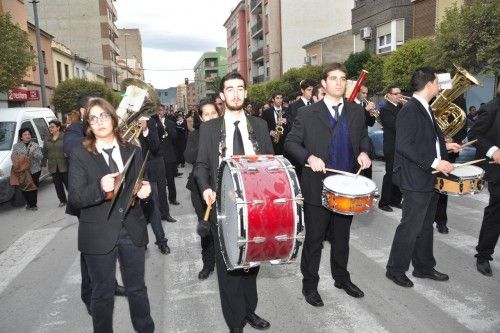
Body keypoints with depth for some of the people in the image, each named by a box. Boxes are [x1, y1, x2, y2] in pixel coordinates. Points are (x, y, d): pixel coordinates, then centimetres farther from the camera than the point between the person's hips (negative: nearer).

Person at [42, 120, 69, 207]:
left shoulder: (65, 137, -5)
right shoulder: (47, 140, 12)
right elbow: (45, 153, 15)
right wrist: (44, 164, 12)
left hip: (64, 165, -5)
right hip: (53, 166, 5)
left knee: (67, 183, 0)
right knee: (58, 184, 10)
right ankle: (62, 200, 21)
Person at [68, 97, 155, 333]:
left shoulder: (132, 151, 6)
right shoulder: (80, 154, -4)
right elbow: (74, 198, -10)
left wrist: (145, 192, -12)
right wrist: (99, 188, -28)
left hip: (132, 231, 3)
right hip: (99, 234, -2)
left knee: (137, 288, 17)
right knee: (102, 293, 13)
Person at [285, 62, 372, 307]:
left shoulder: (357, 112, 7)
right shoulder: (307, 113, -4)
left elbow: (363, 138, 17)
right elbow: (291, 143, -4)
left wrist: (364, 152, -4)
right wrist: (309, 157, -21)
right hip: (318, 187, -3)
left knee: (342, 237, 19)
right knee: (314, 239, 8)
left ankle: (342, 278, 39)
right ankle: (309, 284, 25)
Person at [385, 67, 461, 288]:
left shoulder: (424, 109, 12)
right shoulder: (410, 110, -18)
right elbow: (404, 146, -26)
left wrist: (444, 146, 16)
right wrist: (435, 162, -26)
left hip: (429, 178, 10)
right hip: (416, 179, -10)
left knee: (425, 225, 19)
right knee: (411, 226, 0)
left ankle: (424, 267, 34)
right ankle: (396, 269, 17)